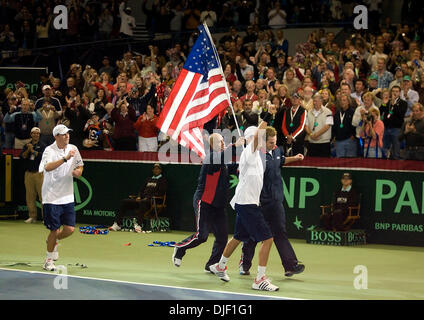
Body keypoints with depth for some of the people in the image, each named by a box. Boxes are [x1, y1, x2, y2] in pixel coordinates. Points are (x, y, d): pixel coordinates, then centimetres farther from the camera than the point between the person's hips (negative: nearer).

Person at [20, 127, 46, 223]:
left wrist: (32, 150, -8)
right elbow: (22, 156, 5)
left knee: (42, 195, -10)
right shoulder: (27, 145, 17)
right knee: (30, 196, 3)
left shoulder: (42, 145, 5)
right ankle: (32, 216, 10)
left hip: (39, 173, -4)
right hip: (28, 173, 4)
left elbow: (43, 155, -11)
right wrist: (28, 150, -9)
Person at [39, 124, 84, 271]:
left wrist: (78, 171, -2)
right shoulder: (50, 150, -12)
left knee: (69, 229, 0)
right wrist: (65, 158, -40)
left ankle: (53, 241, 32)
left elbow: (80, 166, 22)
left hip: (67, 197, 5)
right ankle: (49, 259, 19)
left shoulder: (73, 149, 5)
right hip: (51, 197, -5)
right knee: (55, 230, -1)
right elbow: (48, 167, -32)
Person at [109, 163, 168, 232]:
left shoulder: (163, 180, 7)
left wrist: (148, 198, -16)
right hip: (142, 199, 7)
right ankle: (117, 224, -14)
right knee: (124, 202, -8)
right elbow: (142, 189, 27)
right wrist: (139, 197, 4)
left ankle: (138, 225, -53)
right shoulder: (148, 179, 29)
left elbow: (161, 193, -8)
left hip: (153, 201, -7)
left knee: (142, 203, -42)